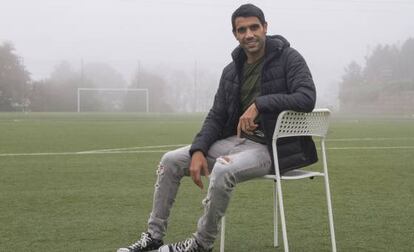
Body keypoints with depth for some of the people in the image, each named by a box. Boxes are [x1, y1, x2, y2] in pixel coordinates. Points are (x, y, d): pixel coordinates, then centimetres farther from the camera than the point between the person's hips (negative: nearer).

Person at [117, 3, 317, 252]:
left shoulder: (288, 58, -8)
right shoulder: (232, 71, 10)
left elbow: (307, 98, -23)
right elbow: (216, 117, 9)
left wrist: (260, 104, -27)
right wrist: (198, 150, -7)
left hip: (270, 147, -7)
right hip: (236, 140, 7)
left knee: (223, 170, -36)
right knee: (171, 160, -2)